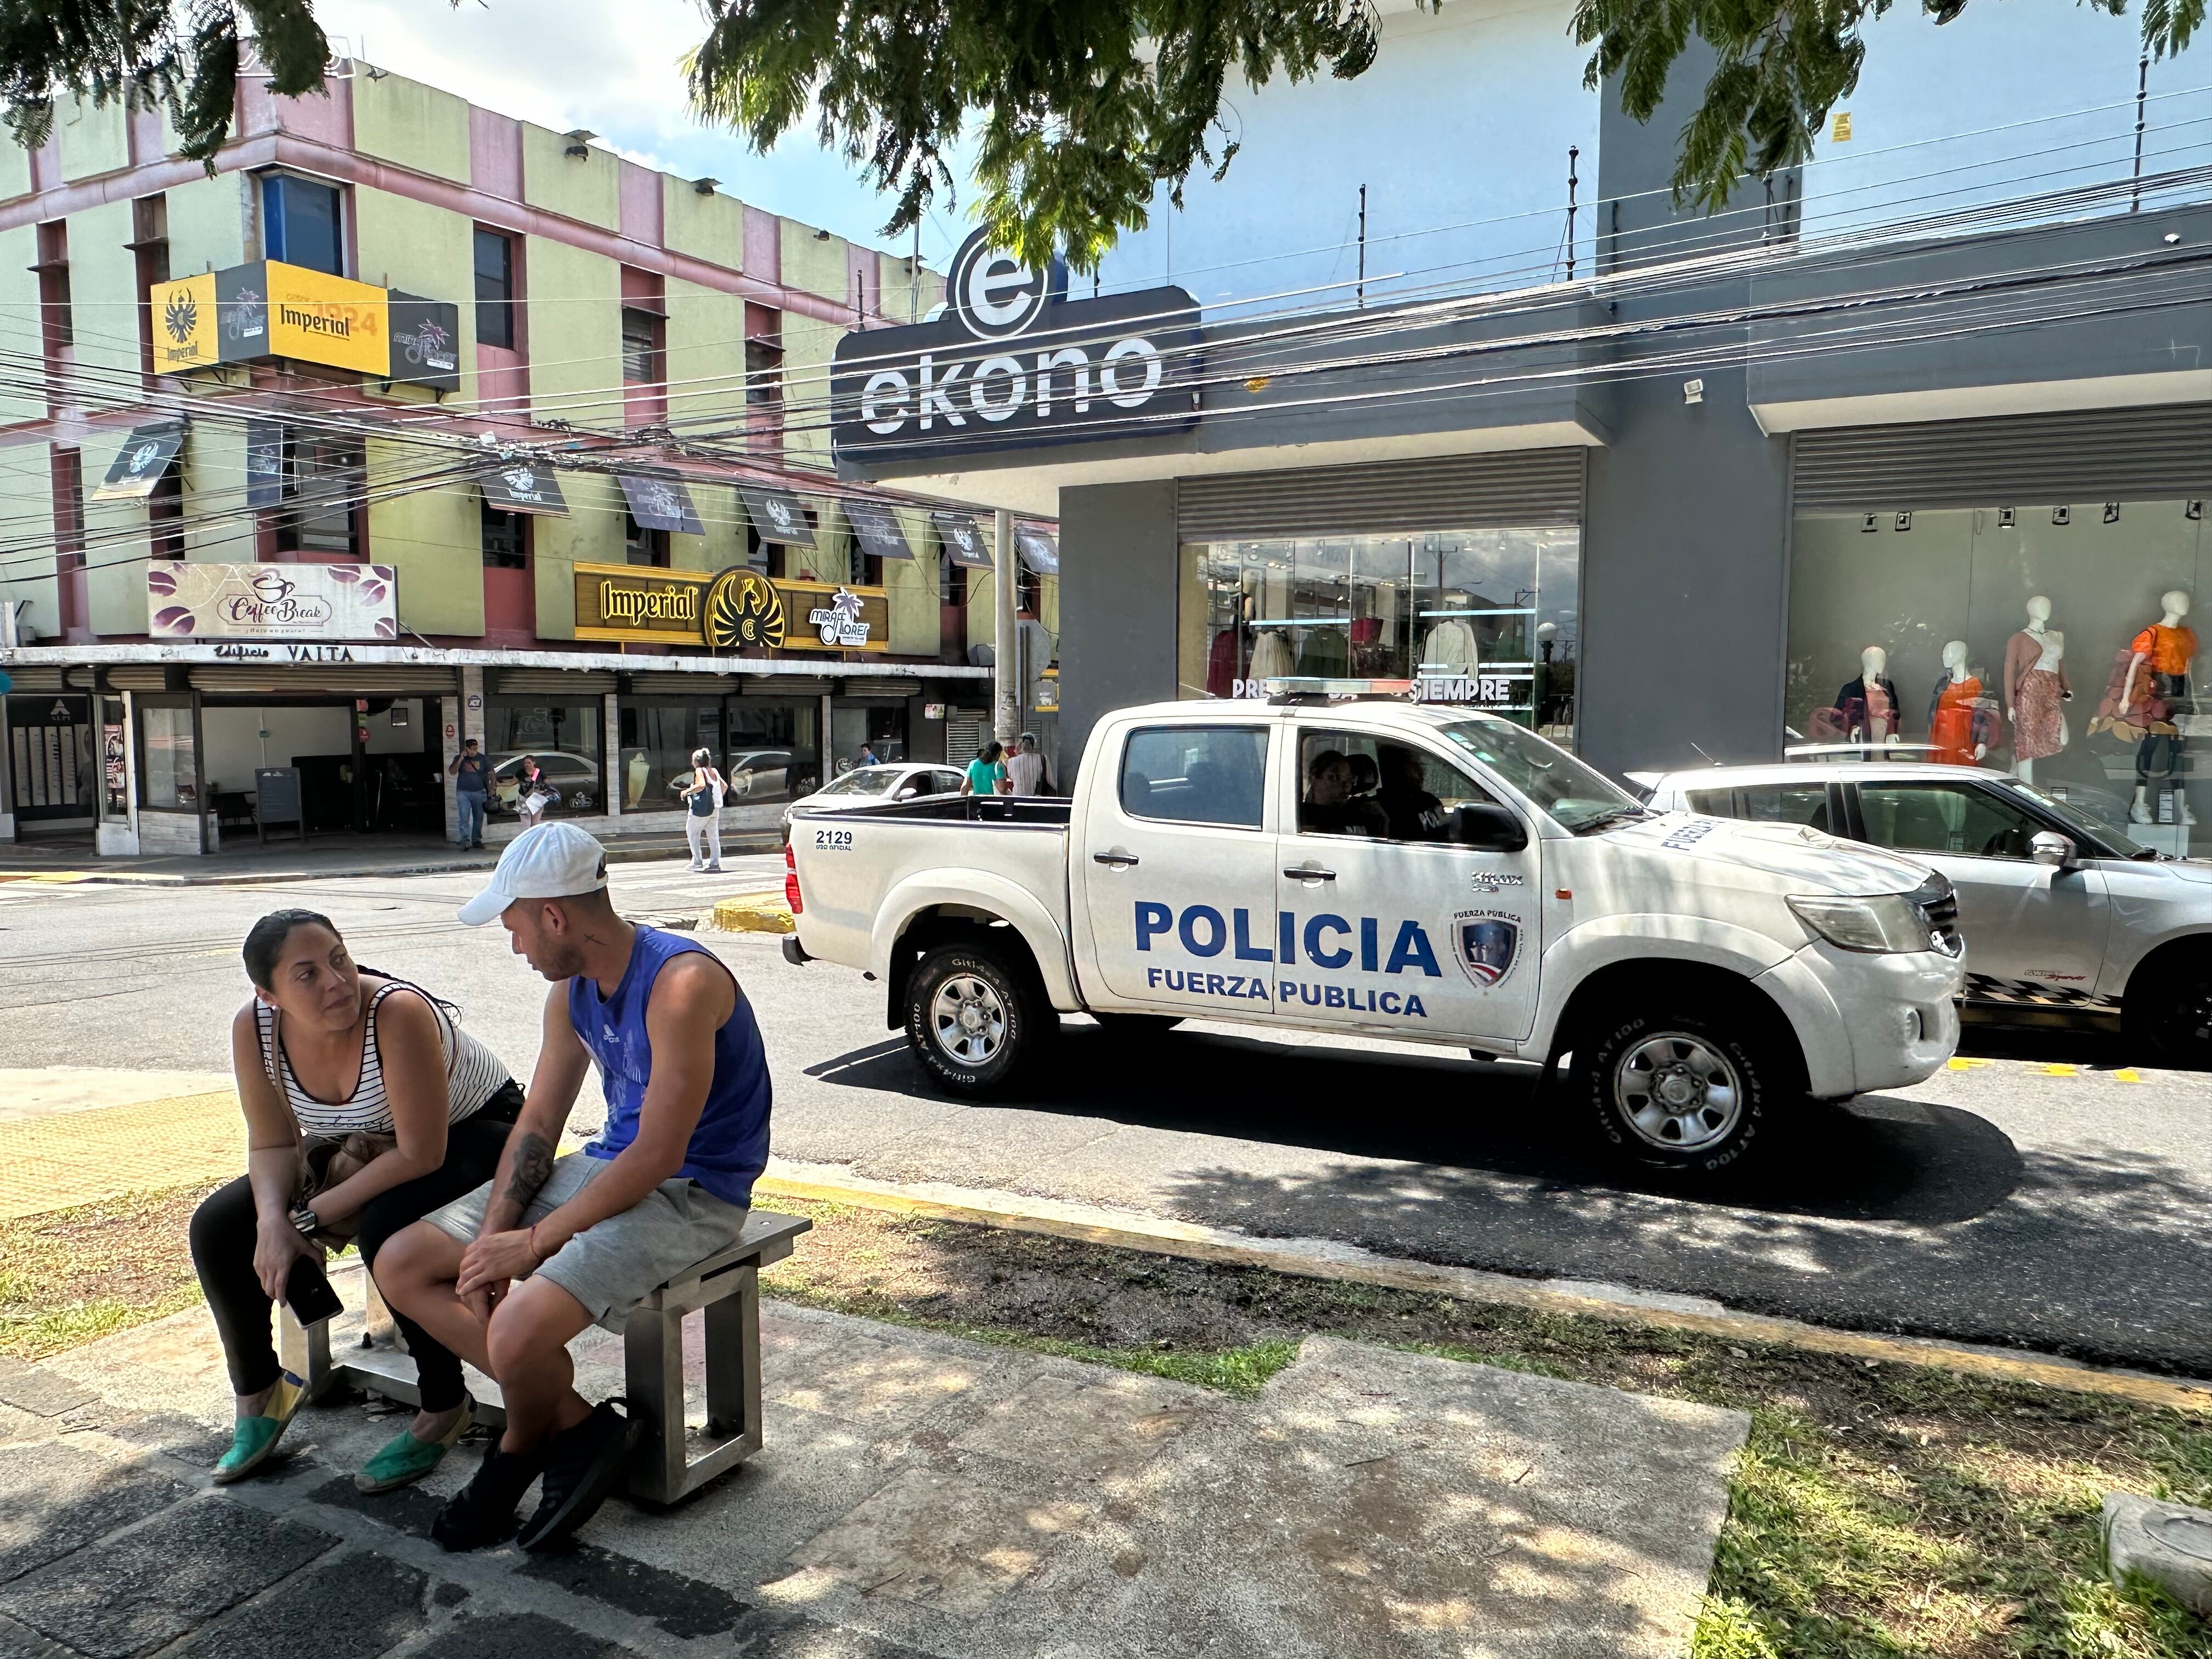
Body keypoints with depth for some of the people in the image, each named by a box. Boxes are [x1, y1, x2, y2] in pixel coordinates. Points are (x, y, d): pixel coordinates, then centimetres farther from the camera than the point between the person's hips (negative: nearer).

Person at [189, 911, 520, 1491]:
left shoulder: (398, 1013, -35)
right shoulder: (255, 1028, -16)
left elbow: (422, 1153, -32)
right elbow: (272, 1142, -5)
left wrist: (313, 1218, -26)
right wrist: (272, 1221, -23)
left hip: (471, 1135, -7)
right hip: (361, 1147, 7)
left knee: (386, 1233, -34)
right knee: (216, 1229, -6)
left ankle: (445, 1411, -12)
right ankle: (259, 1394, 16)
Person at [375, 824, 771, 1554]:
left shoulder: (681, 983, -24)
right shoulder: (573, 990, 4)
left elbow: (658, 1156, -25)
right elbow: (537, 1126, 8)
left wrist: (533, 1242, -19)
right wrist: (494, 1233, -8)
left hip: (691, 1193, -9)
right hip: (606, 1166, 9)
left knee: (518, 1334, -28)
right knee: (401, 1266, 2)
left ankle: (525, 1444, 11)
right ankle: (574, 1424, 3)